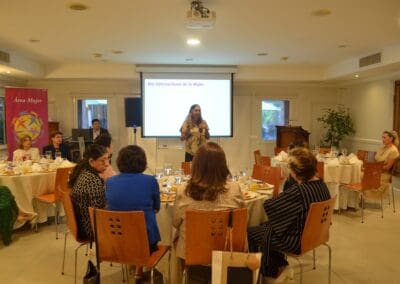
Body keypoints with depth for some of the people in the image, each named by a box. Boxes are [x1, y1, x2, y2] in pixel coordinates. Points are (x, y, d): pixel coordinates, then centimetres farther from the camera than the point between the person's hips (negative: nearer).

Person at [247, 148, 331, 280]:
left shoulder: (298, 191, -33)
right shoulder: (321, 185, -6)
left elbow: (269, 206, -21)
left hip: (297, 241, -9)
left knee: (250, 233, 7)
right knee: (265, 226, 23)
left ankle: (270, 270, 28)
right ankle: (279, 263, 32)